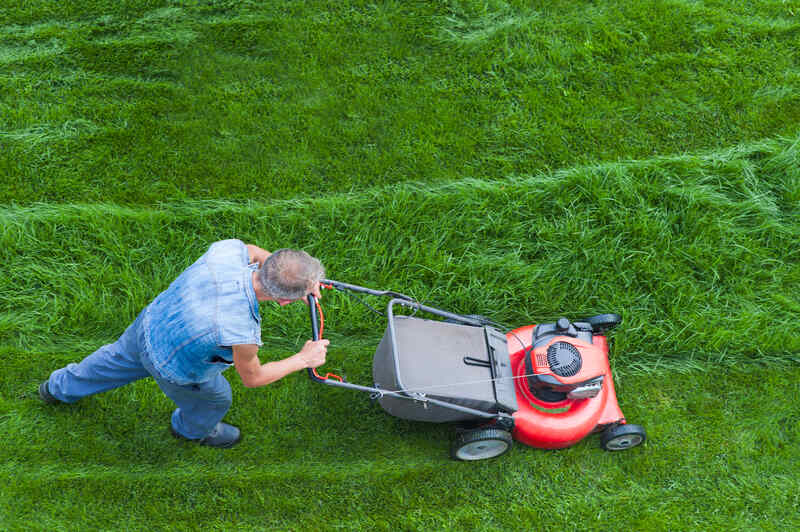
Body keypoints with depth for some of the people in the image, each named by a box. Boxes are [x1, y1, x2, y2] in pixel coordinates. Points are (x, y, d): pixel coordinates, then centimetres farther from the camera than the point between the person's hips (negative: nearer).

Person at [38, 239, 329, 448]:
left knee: (117, 359, 36)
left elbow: (251, 251, -4)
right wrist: (303, 360, -9)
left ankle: (60, 387, 64)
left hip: (148, 323, 5)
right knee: (215, 399, 28)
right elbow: (252, 378, -20)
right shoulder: (241, 335, -44)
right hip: (175, 370, -5)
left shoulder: (228, 249, -32)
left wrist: (304, 280, -5)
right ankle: (191, 428, 62)